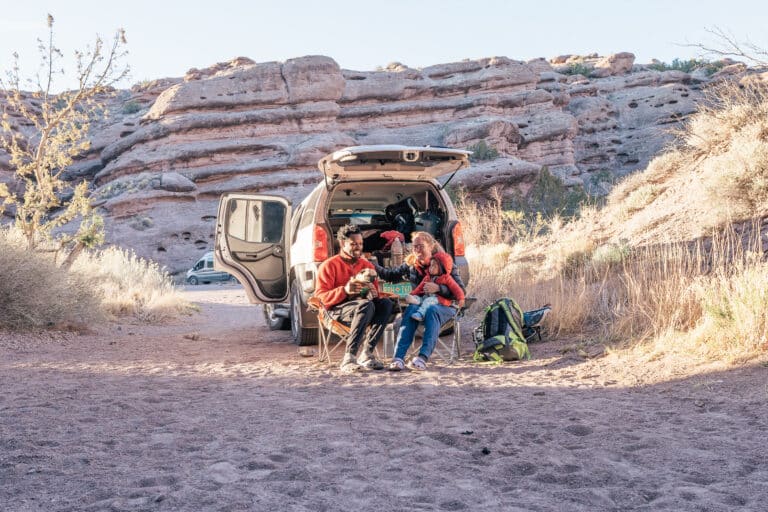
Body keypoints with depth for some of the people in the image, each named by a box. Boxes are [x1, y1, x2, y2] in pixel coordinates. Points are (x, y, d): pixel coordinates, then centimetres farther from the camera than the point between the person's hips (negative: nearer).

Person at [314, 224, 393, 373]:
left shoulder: (366, 265, 19)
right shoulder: (329, 265, 3)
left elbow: (376, 293, 19)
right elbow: (320, 296, -7)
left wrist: (373, 292, -8)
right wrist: (344, 290, -25)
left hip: (362, 307, 5)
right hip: (337, 311, -5)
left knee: (386, 303, -25)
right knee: (366, 305, -35)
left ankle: (367, 353, -29)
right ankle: (349, 357, -40)